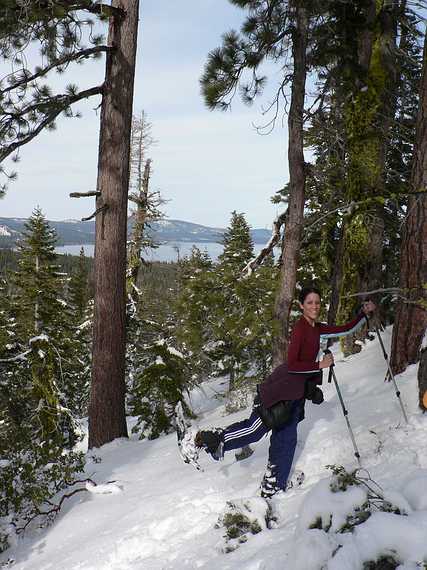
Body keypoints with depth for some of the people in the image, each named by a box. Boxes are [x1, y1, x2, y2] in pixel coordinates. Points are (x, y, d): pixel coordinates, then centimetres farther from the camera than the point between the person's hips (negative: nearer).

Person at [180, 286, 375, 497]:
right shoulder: (300, 327, -15)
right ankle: (202, 439, -10)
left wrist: (364, 313, 16)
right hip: (284, 386, -9)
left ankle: (272, 486, 22)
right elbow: (292, 364, -20)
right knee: (255, 428, -13)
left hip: (297, 391, 9)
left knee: (286, 438, 13)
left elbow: (347, 329, 24)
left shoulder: (317, 328, 13)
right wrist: (319, 365, -16)